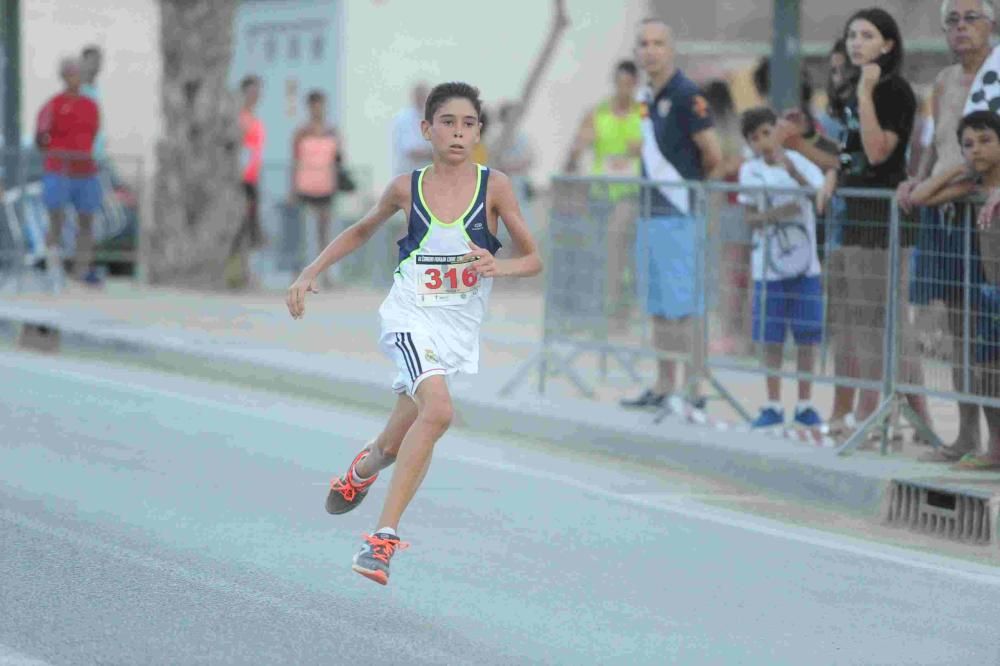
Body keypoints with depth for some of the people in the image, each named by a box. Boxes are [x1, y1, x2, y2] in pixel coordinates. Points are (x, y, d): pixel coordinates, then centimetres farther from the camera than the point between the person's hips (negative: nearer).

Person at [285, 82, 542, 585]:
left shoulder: (493, 187, -4)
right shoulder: (406, 188, -2)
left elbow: (533, 259, 0)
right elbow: (362, 230, 18)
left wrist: (499, 267, -20)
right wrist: (310, 273, 11)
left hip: (461, 330, 2)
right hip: (410, 317, -2)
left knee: (398, 444, 11)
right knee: (438, 409, -28)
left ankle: (362, 468, 46)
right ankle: (385, 534, -23)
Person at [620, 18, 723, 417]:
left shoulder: (686, 95, -13)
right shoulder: (647, 97, 13)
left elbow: (713, 156, -12)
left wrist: (689, 182, 2)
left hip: (678, 216, -9)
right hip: (651, 215, 9)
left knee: (681, 309, -7)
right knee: (659, 309, 13)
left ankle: (692, 394, -5)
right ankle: (663, 389, 19)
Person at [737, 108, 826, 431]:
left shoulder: (800, 163, -1)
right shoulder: (751, 171, -1)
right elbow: (750, 218, -2)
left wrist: (793, 172, -26)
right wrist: (774, 214, -21)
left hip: (805, 262, 0)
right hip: (768, 266, 0)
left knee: (807, 337, 3)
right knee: (771, 338, 3)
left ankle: (805, 405, 13)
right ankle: (773, 405, 12)